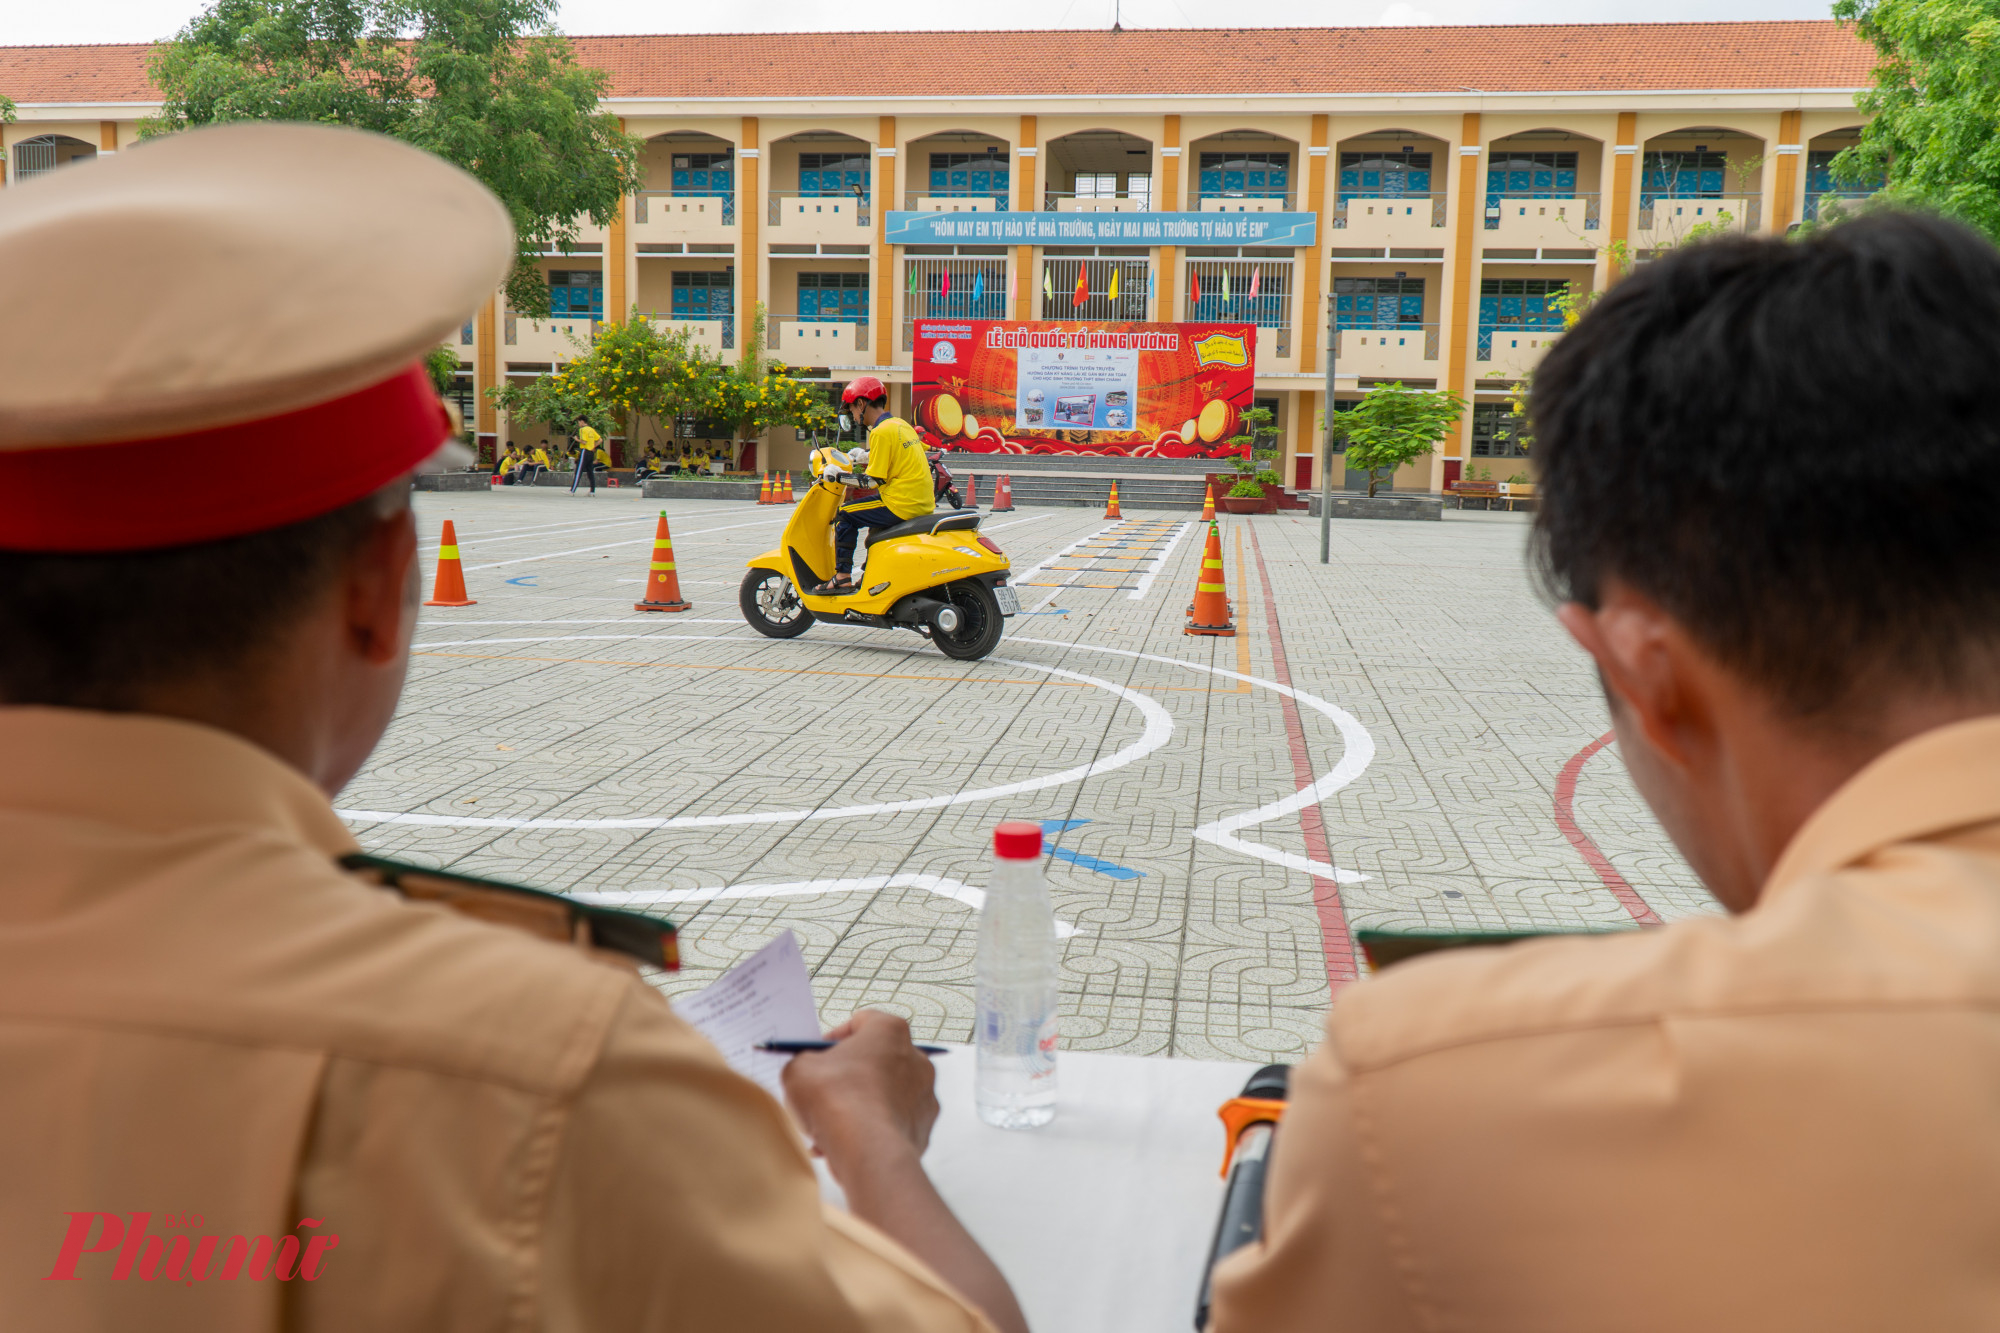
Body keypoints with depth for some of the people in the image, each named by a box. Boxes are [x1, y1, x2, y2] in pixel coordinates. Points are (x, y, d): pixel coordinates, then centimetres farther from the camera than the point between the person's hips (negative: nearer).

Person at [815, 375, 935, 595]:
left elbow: (874, 480, -15)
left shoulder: (881, 431, -13)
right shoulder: (900, 424, 15)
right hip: (923, 502, 9)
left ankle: (843, 577, -2)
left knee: (845, 514, -1)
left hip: (902, 505, -9)